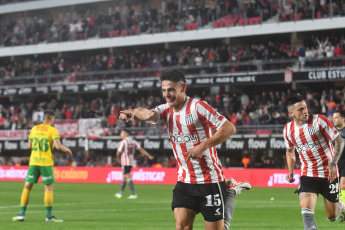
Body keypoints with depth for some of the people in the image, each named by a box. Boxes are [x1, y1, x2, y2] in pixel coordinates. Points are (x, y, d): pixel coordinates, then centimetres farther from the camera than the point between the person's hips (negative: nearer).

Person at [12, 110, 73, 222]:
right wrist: (67, 150, 2)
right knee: (49, 188, 2)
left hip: (33, 162, 4)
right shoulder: (52, 130, -5)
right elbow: (58, 146, -16)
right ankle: (49, 216, 0)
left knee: (27, 187, 9)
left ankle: (22, 214, 8)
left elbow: (29, 145, 15)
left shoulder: (34, 129, 9)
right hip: (46, 163, -4)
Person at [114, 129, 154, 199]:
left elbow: (118, 153, -11)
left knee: (128, 177, -7)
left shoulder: (123, 142, -13)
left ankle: (134, 194, -12)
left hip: (125, 162, -8)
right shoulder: (133, 141, 7)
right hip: (131, 162, 8)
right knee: (124, 177, 16)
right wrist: (149, 156, 11)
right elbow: (141, 149, 7)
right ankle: (120, 193, 22)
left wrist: (118, 159, 10)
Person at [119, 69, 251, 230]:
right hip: (184, 180, 5)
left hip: (209, 180, -5)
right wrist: (133, 113, -37)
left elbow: (229, 128, -16)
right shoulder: (167, 110, 7)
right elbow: (150, 114, -14)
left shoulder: (197, 107, -11)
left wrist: (203, 146, -25)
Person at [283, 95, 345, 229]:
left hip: (328, 173, -2)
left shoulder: (319, 120, -13)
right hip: (307, 175, 2)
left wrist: (333, 164, -22)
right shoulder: (288, 130, 0)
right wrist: (290, 171, 5)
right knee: (306, 212, -20)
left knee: (332, 216, 9)